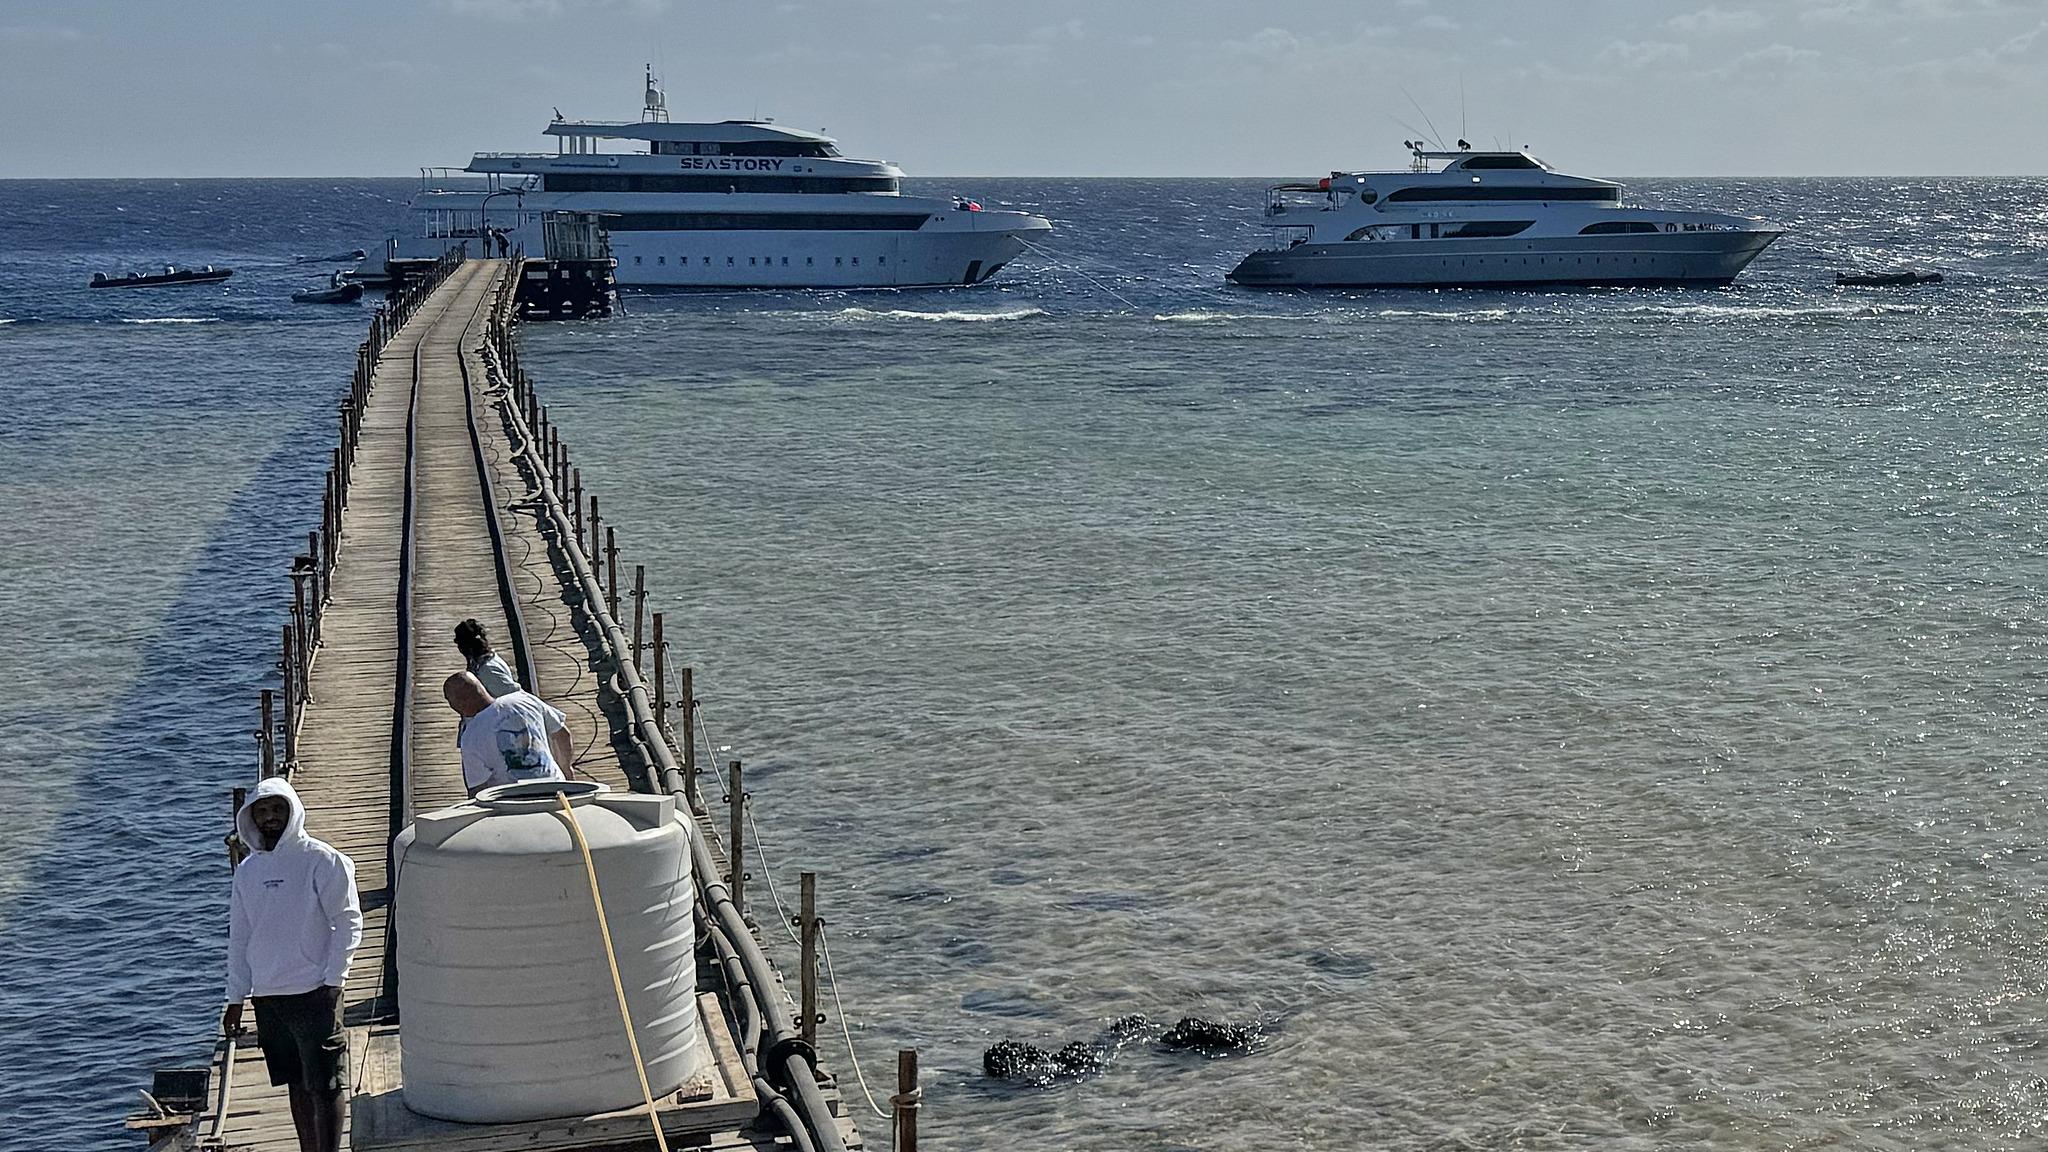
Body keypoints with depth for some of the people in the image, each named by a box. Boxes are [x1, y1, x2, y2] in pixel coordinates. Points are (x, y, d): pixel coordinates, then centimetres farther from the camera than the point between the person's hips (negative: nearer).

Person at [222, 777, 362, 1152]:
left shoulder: (321, 860, -6)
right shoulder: (247, 871, 11)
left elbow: (348, 923, -7)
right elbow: (239, 938, 17)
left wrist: (332, 981, -13)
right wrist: (235, 999, 13)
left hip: (314, 994, -6)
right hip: (267, 998, 6)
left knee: (325, 1086, -6)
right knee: (297, 1085, 12)